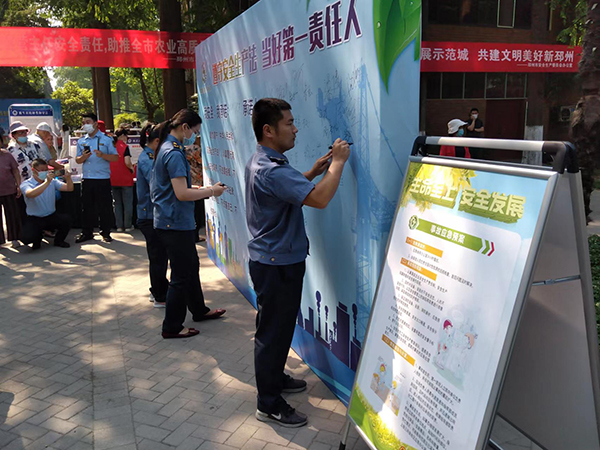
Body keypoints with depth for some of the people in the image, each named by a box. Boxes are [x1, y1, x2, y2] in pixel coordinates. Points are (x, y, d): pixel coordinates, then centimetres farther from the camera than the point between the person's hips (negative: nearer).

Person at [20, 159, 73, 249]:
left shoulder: (52, 181, 5)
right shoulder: (25, 184, -8)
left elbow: (69, 188, -6)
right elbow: (31, 194, -31)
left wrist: (68, 178, -27)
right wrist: (47, 182, -38)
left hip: (51, 216, 3)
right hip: (34, 219, -3)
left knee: (66, 220, -28)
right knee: (26, 238, -29)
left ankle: (58, 240, 4)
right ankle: (37, 239, 13)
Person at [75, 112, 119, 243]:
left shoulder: (106, 139, 1)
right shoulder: (81, 141, 14)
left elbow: (116, 157, -3)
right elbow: (77, 160, 16)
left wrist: (102, 155, -19)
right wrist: (83, 157, -6)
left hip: (102, 179, -4)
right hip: (87, 179, 4)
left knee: (105, 207, 1)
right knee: (87, 207, 9)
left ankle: (105, 232, 12)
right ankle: (87, 232, 18)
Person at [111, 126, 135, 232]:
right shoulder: (124, 146, -11)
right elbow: (127, 162, -21)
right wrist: (132, 168, -2)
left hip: (113, 180, 5)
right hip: (125, 180, -5)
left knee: (117, 203, 13)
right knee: (128, 203, 5)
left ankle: (119, 226, 14)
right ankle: (128, 226, 8)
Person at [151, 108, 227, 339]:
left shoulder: (168, 149, 13)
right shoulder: (174, 153, -19)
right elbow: (182, 194, -25)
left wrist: (203, 188, 10)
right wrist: (211, 191, -13)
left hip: (172, 222, 10)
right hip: (175, 223, -10)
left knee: (191, 266, 22)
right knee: (181, 276, 1)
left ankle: (199, 310, 38)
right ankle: (172, 327, 13)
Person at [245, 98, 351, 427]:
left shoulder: (261, 162, 9)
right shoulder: (271, 170, -27)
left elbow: (287, 188, 23)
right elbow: (319, 198, -36)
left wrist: (314, 171, 9)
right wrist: (338, 162, -21)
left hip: (273, 260, 11)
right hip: (277, 264, -11)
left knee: (279, 326, 24)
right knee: (273, 331, 3)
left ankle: (275, 378, 42)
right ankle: (269, 405, 18)